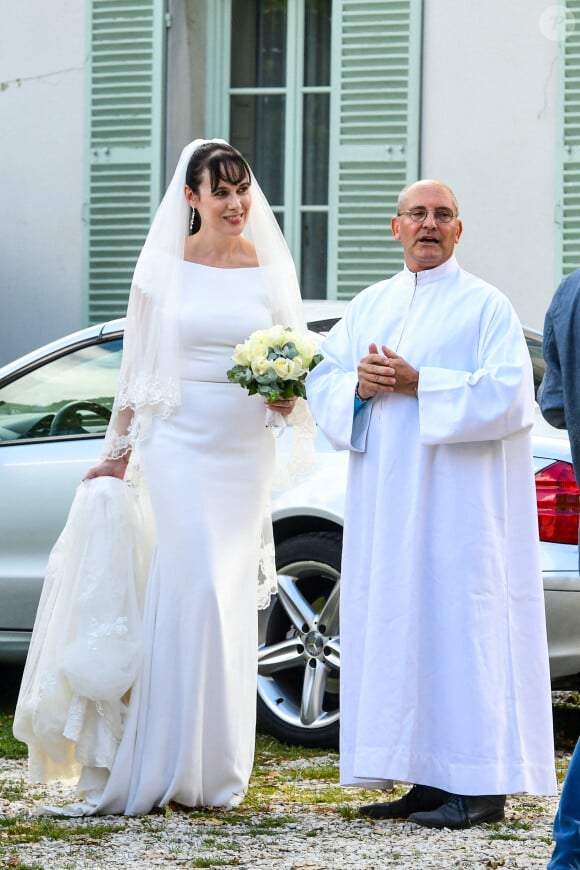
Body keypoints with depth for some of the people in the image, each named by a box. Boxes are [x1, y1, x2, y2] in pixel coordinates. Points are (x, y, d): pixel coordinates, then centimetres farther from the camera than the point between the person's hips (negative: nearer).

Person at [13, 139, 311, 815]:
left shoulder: (270, 271, 7)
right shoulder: (162, 268, 2)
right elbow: (136, 369, 6)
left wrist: (288, 399, -9)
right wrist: (118, 453, 4)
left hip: (245, 450, 3)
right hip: (177, 445, -2)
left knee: (232, 598, 4)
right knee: (191, 587, -12)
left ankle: (215, 769, 12)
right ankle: (161, 765, -7)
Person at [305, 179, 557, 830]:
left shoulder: (487, 306, -1)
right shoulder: (369, 306, 16)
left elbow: (508, 395, -13)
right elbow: (322, 382, 15)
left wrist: (418, 384, -17)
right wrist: (359, 385, -7)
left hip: (456, 501, -6)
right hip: (385, 503, 6)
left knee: (459, 626, -8)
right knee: (397, 627, 4)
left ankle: (481, 787, -5)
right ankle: (427, 779, 9)